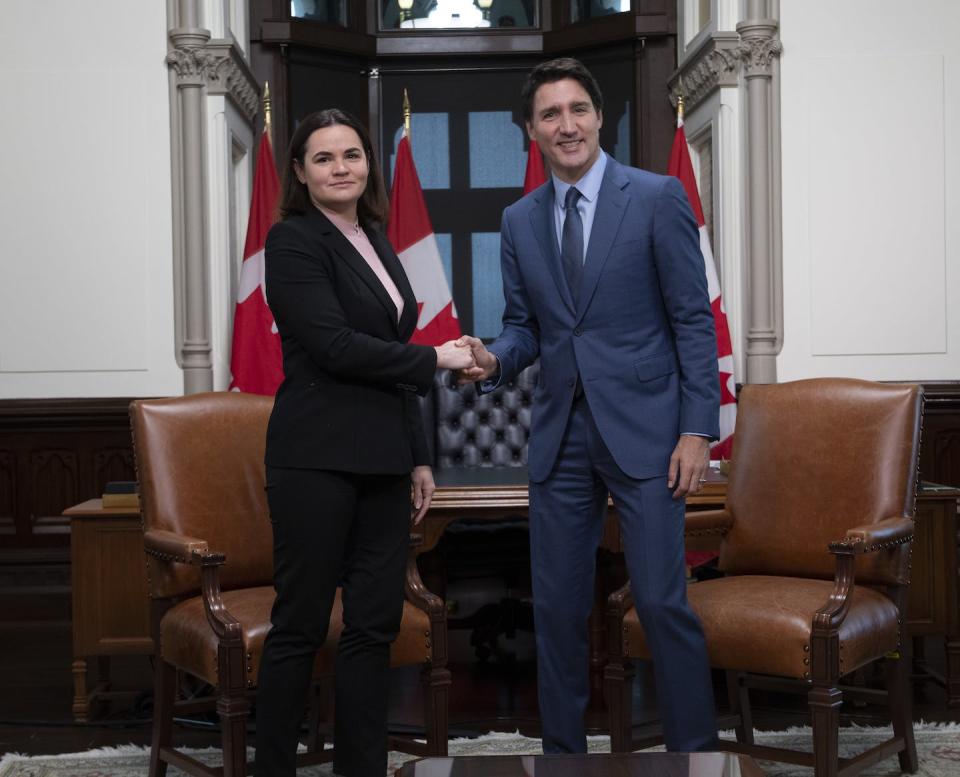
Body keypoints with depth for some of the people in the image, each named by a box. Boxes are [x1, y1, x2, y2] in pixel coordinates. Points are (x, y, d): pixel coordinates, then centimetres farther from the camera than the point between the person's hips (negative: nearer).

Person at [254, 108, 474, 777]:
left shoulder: (377, 244, 16)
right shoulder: (294, 240, -6)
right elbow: (335, 346, -16)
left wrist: (419, 457, 16)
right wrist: (436, 358, -8)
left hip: (381, 460, 7)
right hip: (317, 460, -7)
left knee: (375, 624, 8)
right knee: (301, 625, 0)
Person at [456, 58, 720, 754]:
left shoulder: (657, 198, -3)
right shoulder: (520, 221, 10)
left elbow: (693, 320, -5)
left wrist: (697, 431, -10)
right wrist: (494, 360, -9)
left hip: (642, 428, -4)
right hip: (560, 435, 4)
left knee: (662, 600, -5)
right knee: (558, 605, 9)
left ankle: (695, 745, 11)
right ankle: (563, 746, 23)